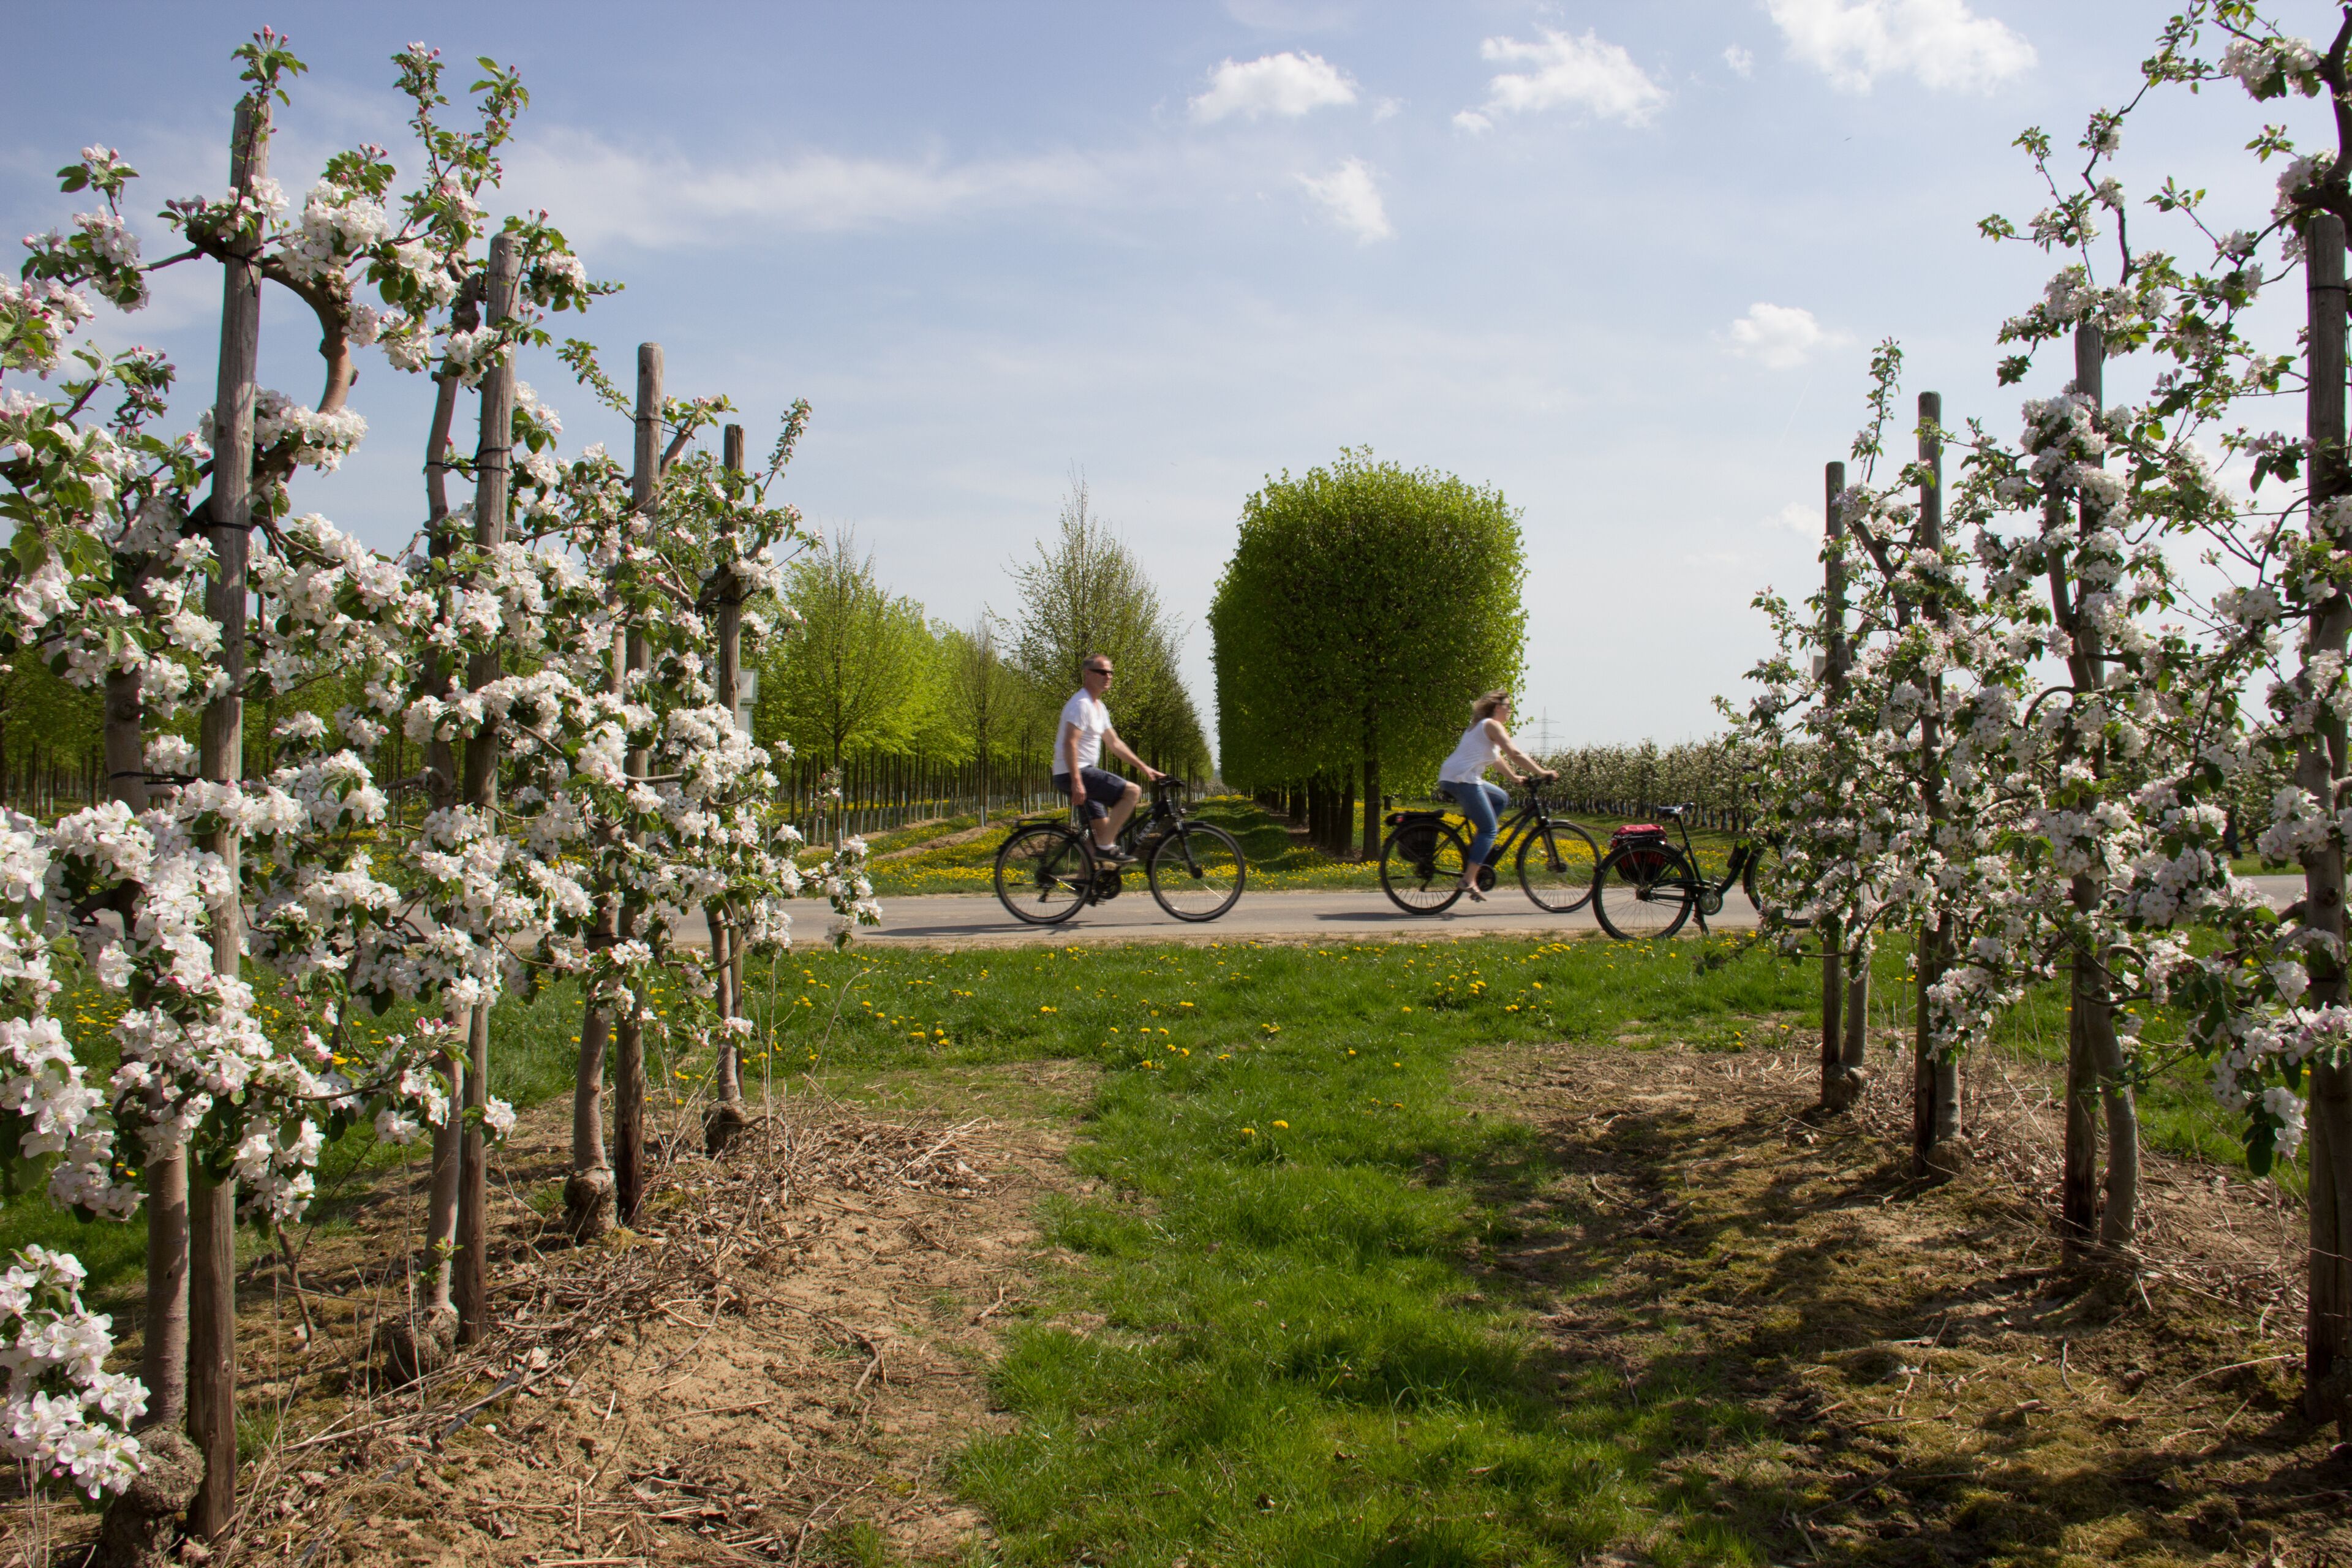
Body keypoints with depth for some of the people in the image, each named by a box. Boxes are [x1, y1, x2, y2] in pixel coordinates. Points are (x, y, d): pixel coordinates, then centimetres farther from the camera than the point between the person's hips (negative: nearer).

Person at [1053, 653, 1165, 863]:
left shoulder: (1099, 707, 19)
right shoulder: (1082, 704, -14)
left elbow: (1114, 743, 24)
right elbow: (1069, 743, -23)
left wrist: (1145, 768, 20)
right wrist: (1076, 782, -30)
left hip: (1084, 773, 10)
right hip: (1073, 774, -10)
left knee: (1102, 828, 10)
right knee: (1132, 791, -17)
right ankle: (1105, 846, -14)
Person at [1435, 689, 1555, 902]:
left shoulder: (1482, 725, 25)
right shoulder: (1492, 725, -5)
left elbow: (1496, 758, 34)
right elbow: (1515, 755, -12)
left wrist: (1514, 777, 36)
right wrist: (1543, 772, -7)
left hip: (1449, 778, 10)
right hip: (1462, 780, -10)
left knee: (1501, 799, 23)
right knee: (1489, 829, -5)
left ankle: (1477, 849, 15)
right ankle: (1469, 880, -14)